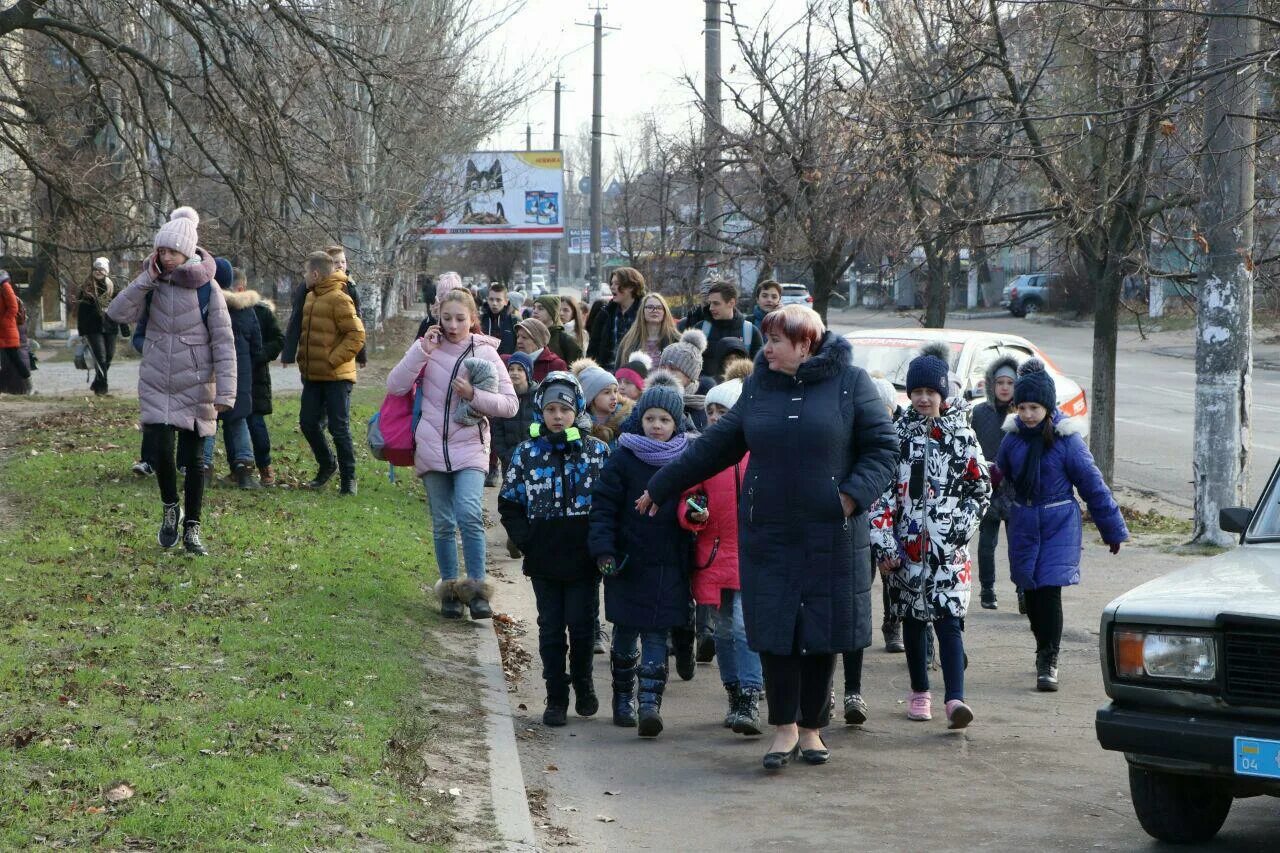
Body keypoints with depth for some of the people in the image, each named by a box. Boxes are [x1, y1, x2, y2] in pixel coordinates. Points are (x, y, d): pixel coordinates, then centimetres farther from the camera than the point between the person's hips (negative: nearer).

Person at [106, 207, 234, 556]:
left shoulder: (207, 289, -8)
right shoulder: (152, 284, 1)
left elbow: (224, 343, -9)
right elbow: (117, 313, -11)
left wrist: (225, 392, -15)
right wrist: (145, 280, -18)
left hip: (195, 386, -2)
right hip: (156, 385, 2)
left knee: (194, 459, 4)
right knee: (161, 451, -9)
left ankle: (191, 528, 16)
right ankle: (170, 510, 18)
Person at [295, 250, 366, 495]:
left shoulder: (339, 300, -14)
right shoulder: (310, 297, 13)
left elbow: (357, 335, -18)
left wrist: (333, 360, -19)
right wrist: (303, 359, 13)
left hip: (336, 376, -8)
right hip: (313, 375, 8)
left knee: (339, 428, -3)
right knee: (308, 422, 10)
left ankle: (348, 478, 7)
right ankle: (327, 465, 29)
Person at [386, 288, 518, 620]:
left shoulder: (485, 353, 1)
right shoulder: (428, 347, 5)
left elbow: (510, 404, 1)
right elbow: (395, 386, -5)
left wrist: (474, 395, -14)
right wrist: (421, 352, -12)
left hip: (470, 447, -2)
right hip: (432, 449, 2)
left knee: (469, 515, -19)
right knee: (443, 524, 7)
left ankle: (477, 589, -13)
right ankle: (450, 589, 17)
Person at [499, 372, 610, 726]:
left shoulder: (598, 452, 2)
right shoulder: (527, 454, 3)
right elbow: (509, 504, 7)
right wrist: (526, 541, -5)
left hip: (584, 560, -1)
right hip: (543, 560, 1)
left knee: (582, 625, 3)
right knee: (551, 629, 5)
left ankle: (583, 682, 26)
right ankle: (556, 697, 13)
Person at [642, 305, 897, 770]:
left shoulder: (850, 383, -2)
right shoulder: (758, 387, 9)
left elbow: (881, 447, -1)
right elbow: (716, 445, 17)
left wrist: (855, 493, -16)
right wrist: (661, 487, 20)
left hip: (831, 537, -2)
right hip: (768, 535, 3)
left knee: (823, 632, 4)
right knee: (774, 630, 0)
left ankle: (811, 728, 18)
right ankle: (785, 728, 12)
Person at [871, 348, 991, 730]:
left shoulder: (962, 434, 4)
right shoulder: (898, 433, 4)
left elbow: (980, 487, 10)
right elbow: (881, 490, 0)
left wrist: (959, 527, -1)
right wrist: (883, 543, -7)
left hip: (947, 545, -2)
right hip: (907, 544, 2)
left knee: (949, 619, -11)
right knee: (913, 618, 10)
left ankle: (955, 699, -20)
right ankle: (919, 692, 24)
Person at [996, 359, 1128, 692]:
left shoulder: (1066, 439, -10)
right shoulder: (1014, 437, 1)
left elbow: (1092, 483, -5)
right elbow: (1000, 477, 15)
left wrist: (1113, 528, -2)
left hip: (1059, 523, -4)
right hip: (1023, 523, 4)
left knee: (1049, 590, -12)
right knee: (1030, 591, 11)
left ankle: (1048, 662, -5)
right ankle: (1045, 650, 31)